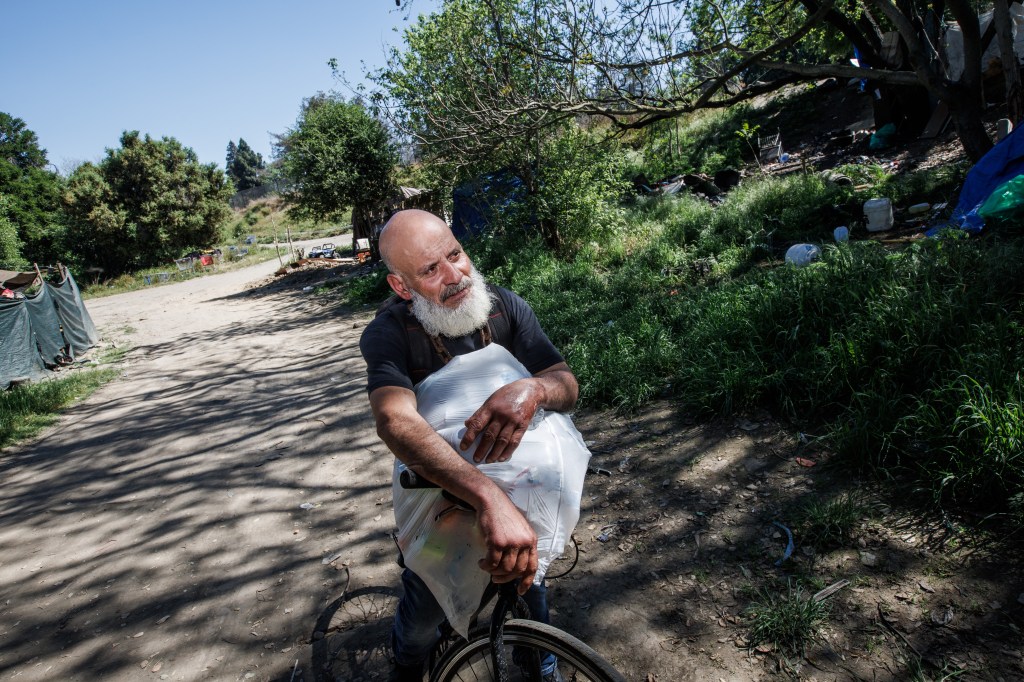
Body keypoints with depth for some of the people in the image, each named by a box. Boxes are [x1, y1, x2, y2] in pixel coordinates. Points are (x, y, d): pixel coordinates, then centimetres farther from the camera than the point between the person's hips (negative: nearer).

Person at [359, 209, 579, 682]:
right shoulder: (387, 334, -29)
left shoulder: (505, 307, -19)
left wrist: (532, 389, -49)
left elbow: (567, 384, -23)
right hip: (436, 486, -2)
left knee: (527, 579, 16)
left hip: (518, 472, 3)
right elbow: (396, 421, -47)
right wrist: (489, 498, -62)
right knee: (426, 604, 4)